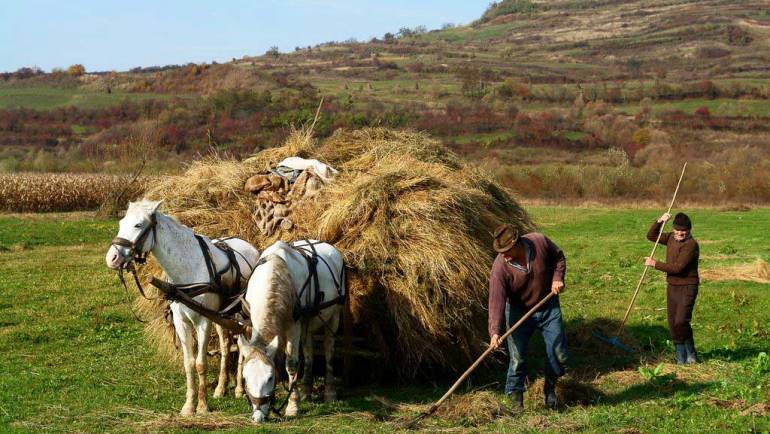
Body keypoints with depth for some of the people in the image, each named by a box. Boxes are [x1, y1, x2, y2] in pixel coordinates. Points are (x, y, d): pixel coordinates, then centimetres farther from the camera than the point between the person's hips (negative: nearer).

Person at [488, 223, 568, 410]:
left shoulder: (540, 242, -21)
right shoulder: (500, 267, -27)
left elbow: (558, 258, 1)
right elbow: (496, 301, -30)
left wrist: (557, 278, -15)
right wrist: (495, 332, -40)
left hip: (548, 307, 2)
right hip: (519, 312, -2)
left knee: (559, 354, 6)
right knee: (517, 358, -4)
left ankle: (550, 388, 32)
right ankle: (516, 400, 12)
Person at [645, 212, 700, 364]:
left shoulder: (691, 245, -18)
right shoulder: (671, 237, 7)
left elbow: (677, 267, -24)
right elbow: (651, 236, 13)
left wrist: (655, 264, -18)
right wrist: (659, 221, -4)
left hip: (687, 288, -7)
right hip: (672, 287, 7)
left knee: (681, 321, -16)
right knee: (673, 323, 6)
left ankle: (690, 353, 4)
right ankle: (681, 357, 16)